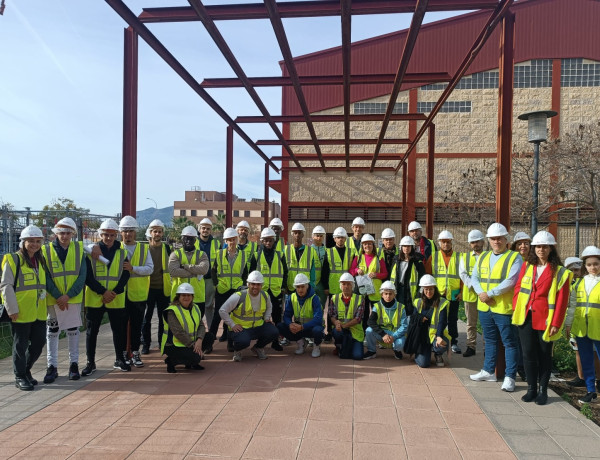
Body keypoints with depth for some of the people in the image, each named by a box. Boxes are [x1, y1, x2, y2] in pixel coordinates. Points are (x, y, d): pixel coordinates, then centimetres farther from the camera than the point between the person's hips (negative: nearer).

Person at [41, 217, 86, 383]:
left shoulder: (79, 249, -1)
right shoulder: (46, 250, -3)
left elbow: (82, 275, -5)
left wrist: (68, 295, -14)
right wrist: (57, 296, -14)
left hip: (74, 298, 1)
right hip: (53, 299, -1)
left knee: (73, 330, 10)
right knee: (52, 331, 5)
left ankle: (74, 364, 20)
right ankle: (52, 366, 15)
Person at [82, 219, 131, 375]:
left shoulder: (122, 252, 5)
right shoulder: (91, 252, 0)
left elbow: (126, 275, 1)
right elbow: (87, 276, -6)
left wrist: (115, 292, -12)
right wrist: (103, 292, -15)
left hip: (117, 300, 2)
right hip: (94, 299, -1)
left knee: (119, 330, 9)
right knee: (91, 331, 6)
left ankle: (119, 360, 25)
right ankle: (90, 363, 18)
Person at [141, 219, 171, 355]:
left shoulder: (167, 248, 5)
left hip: (163, 288, 1)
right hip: (148, 288, -1)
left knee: (163, 318, 9)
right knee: (146, 318, 5)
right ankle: (145, 344, 16)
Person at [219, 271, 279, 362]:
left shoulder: (265, 296, 1)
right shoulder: (238, 296, -17)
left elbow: (268, 307, 25)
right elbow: (222, 311, -13)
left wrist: (267, 318, 7)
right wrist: (232, 325, -14)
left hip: (258, 326, 5)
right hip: (240, 328, -5)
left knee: (274, 332, -19)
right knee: (243, 341, -37)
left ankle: (258, 347, 13)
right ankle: (237, 350, 6)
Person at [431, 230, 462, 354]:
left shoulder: (458, 257, 4)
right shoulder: (433, 257, 4)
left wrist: (461, 291, -4)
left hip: (453, 295, 0)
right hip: (437, 295, 0)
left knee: (453, 320, 9)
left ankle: (454, 343, 19)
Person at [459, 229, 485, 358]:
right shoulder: (465, 257, 10)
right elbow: (462, 273, 0)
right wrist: (472, 285, -14)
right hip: (470, 294, 3)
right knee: (471, 323, 9)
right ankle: (471, 347, 16)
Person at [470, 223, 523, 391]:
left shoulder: (515, 258, -7)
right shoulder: (483, 257, 13)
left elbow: (510, 282, -18)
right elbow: (474, 278, 10)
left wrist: (489, 294, -17)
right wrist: (481, 293, -9)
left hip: (504, 308, -6)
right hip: (485, 307, 6)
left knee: (509, 343, 2)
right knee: (490, 340, 18)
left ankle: (509, 377, 9)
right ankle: (488, 371, 30)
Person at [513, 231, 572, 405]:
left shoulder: (559, 272, -3)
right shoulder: (527, 266, 8)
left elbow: (561, 300, -6)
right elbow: (518, 288, 11)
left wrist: (556, 323, -9)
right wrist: (516, 309, 1)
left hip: (545, 320, -3)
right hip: (526, 318, 3)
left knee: (544, 355, 9)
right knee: (528, 354, 4)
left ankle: (543, 391, 20)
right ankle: (531, 389, 17)